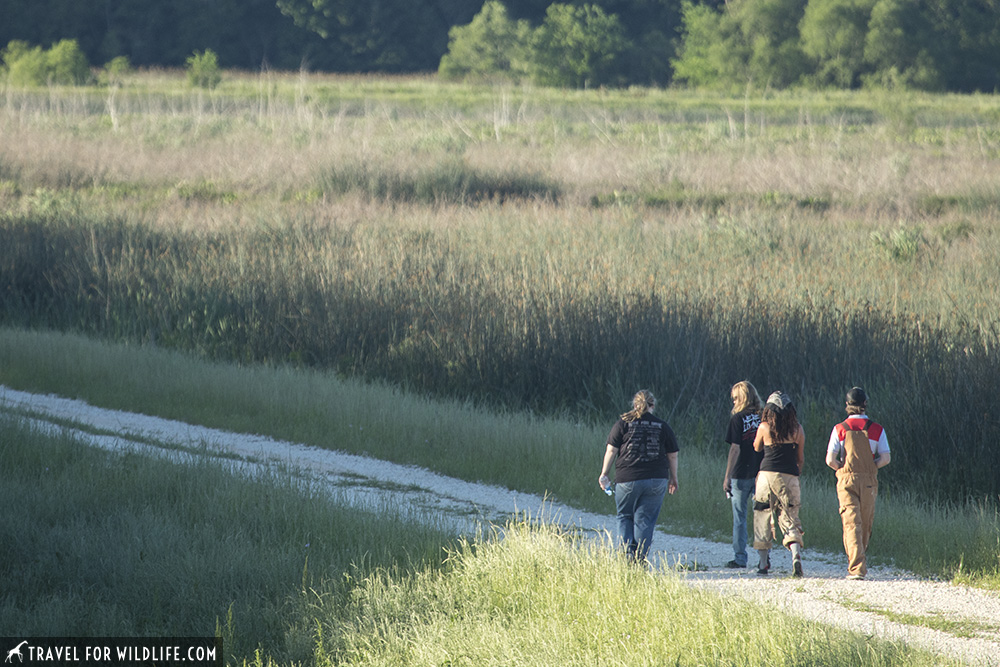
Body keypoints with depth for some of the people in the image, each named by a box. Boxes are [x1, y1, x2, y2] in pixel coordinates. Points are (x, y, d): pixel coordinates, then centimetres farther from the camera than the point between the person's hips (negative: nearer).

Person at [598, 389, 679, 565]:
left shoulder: (623, 423, 2)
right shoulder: (663, 427, 7)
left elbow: (611, 450, 0)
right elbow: (672, 455, 10)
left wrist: (604, 474, 7)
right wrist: (673, 478, 20)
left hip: (627, 478, -1)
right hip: (656, 480, 1)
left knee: (625, 517, 12)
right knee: (645, 520, 5)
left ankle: (627, 552, -3)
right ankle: (640, 558, 2)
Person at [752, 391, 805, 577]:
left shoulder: (765, 427, -4)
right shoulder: (797, 429, 1)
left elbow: (757, 448, 14)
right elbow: (801, 458, 10)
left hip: (767, 475, -1)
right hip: (790, 477, 1)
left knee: (763, 517, 12)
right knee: (790, 519, 4)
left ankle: (763, 563, 12)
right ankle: (796, 554, -21)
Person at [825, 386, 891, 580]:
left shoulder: (840, 429, -2)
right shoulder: (877, 429, 1)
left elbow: (830, 460, -6)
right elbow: (885, 458, -3)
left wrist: (842, 468, 10)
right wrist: (871, 467, 11)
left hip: (847, 479, -1)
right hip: (869, 481, 1)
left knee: (851, 523, -5)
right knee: (866, 524, 15)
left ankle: (856, 567, -18)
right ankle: (859, 562, 27)